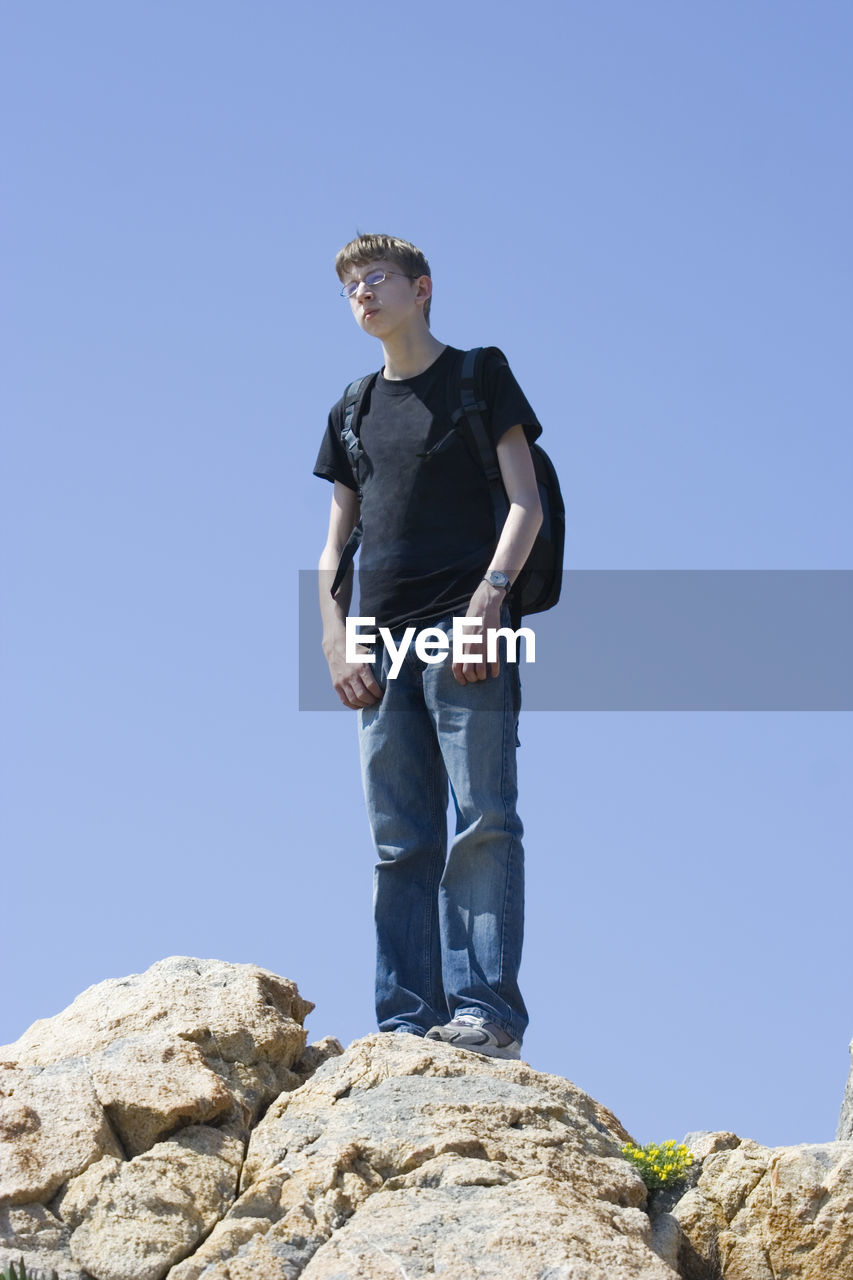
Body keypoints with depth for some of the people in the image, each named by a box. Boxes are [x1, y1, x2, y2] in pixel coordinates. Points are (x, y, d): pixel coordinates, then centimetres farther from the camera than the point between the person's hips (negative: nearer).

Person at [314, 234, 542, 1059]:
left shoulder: (479, 375, 9)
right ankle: (408, 1023, -4)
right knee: (400, 843, -1)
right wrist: (336, 643, 5)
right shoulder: (354, 410, 22)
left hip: (465, 627, -5)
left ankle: (487, 1011, -19)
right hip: (384, 640, 5)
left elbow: (525, 504, 0)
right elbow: (336, 543, 21)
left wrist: (489, 598, -15)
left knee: (483, 823, -13)